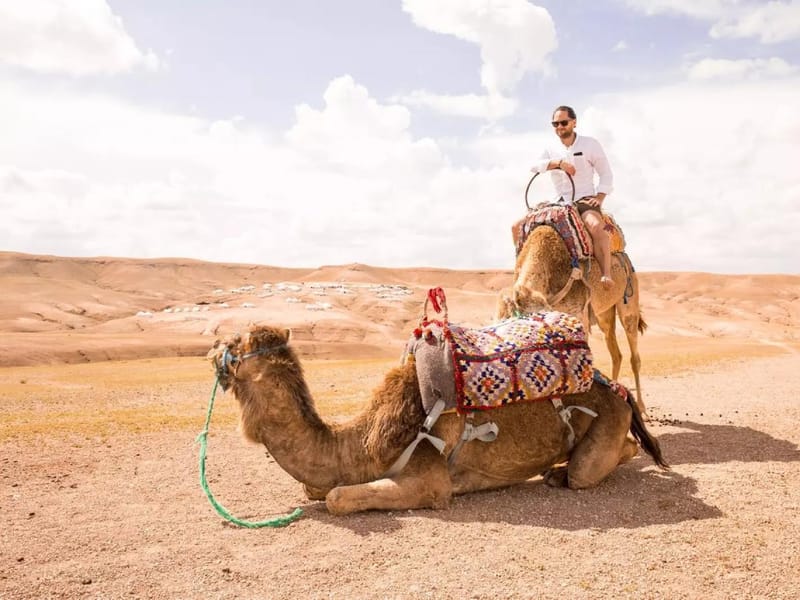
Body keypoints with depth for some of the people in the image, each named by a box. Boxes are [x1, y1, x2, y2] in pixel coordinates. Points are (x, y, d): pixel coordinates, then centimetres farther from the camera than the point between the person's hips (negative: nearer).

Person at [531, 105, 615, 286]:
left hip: (586, 200, -4)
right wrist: (559, 162, -23)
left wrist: (599, 198, -8)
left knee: (596, 226, -37)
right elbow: (534, 165, -10)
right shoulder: (551, 149, 11)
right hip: (561, 203, 4)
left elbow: (606, 174, 5)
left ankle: (606, 274, -34)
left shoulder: (590, 144, 3)